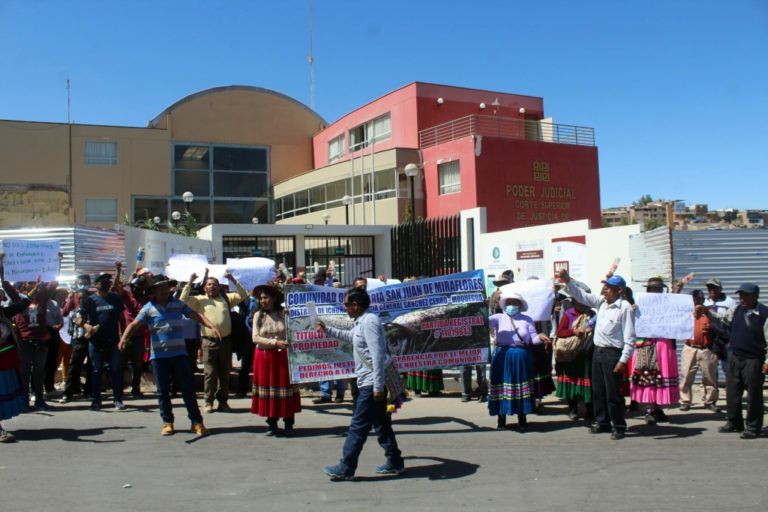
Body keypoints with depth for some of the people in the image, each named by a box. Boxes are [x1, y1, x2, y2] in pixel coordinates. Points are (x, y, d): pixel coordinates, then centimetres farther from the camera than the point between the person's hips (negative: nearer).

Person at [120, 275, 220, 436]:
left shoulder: (178, 304, 5)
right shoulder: (149, 308, -1)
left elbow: (196, 315, 1)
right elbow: (134, 324, -10)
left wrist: (211, 326, -13)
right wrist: (124, 337, -29)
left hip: (179, 353, 1)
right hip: (158, 355, -1)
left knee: (188, 388, 1)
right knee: (163, 391, 7)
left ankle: (196, 422, 7)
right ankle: (167, 422, 19)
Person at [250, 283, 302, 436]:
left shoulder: (284, 313, -3)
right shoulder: (258, 315, 2)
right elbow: (255, 338, -7)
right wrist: (275, 342, -15)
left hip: (283, 356, -1)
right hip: (265, 358, 2)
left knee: (285, 388, 2)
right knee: (268, 389, 5)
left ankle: (288, 423, 13)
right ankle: (272, 424, 16)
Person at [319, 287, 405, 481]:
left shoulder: (369, 322, -18)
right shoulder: (360, 323, 13)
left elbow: (378, 356, -24)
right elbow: (350, 336, 37)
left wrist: (378, 386, -25)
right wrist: (327, 330, 39)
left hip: (371, 384, -10)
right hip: (371, 383, 10)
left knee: (358, 426, -3)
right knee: (381, 423, 15)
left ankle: (345, 468, 4)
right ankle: (394, 463, 22)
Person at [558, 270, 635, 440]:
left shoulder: (625, 307, -14)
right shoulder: (601, 302, 7)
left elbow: (629, 337, -15)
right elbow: (581, 295, 13)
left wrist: (623, 360, -19)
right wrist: (567, 281, -1)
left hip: (613, 354, -8)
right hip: (598, 351, 8)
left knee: (613, 393, 0)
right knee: (598, 390, 15)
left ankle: (618, 426, 12)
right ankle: (602, 422, 28)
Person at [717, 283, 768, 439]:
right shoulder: (736, 310, 5)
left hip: (754, 360, -5)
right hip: (734, 357, 5)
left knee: (753, 394, 3)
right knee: (732, 392, 12)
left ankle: (753, 427, 15)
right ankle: (734, 422, 26)